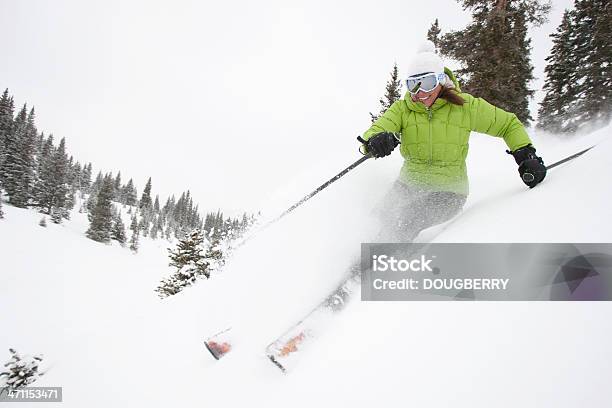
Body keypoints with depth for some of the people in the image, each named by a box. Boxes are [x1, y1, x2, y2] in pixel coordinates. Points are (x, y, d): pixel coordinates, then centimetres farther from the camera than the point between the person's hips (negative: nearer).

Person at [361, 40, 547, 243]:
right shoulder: (402, 108, -2)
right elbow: (376, 128, -17)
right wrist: (375, 141, -42)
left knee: (404, 224, -24)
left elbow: (509, 124, 5)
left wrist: (526, 155, -8)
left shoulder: (465, 106, -5)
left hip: (448, 192, -3)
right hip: (409, 186, 4)